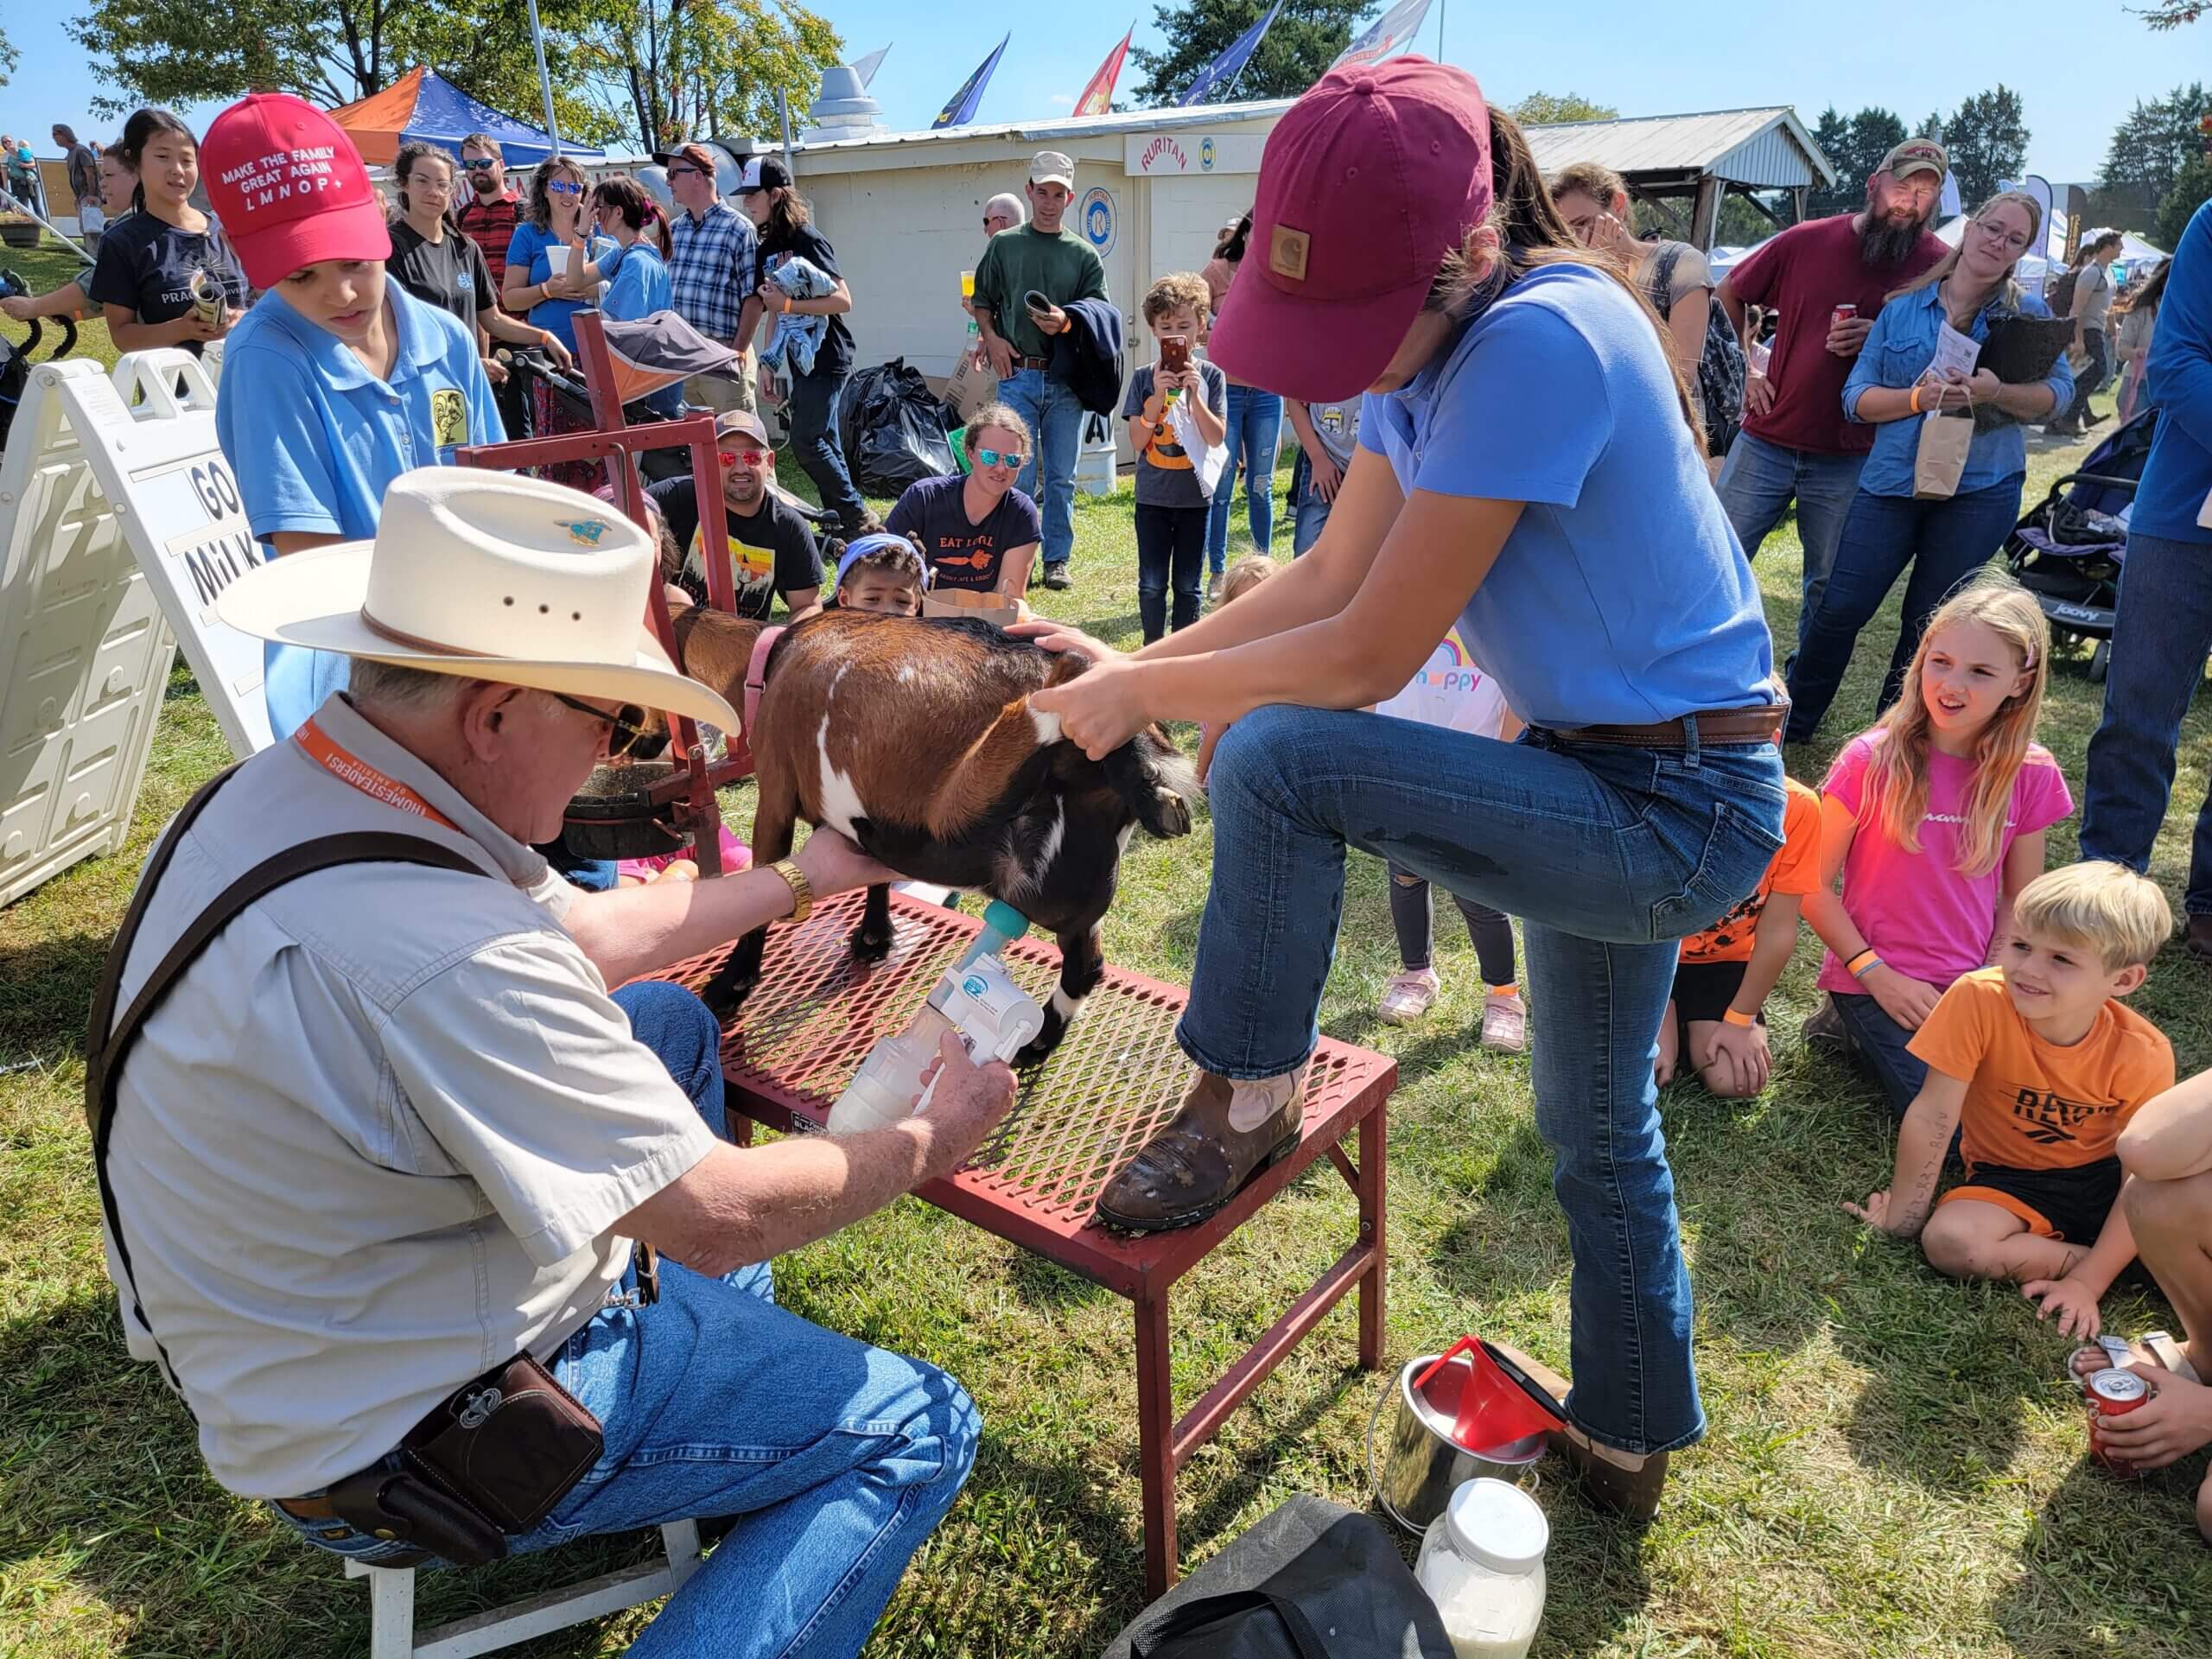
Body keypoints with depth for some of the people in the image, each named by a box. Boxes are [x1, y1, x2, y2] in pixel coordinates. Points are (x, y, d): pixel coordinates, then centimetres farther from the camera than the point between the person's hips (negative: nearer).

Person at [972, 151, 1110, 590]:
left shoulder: (1084, 254, 10)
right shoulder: (1005, 244, 10)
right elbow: (982, 301, 15)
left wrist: (1066, 321, -15)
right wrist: (992, 338, -4)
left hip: (1066, 377, 1)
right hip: (1017, 374, -1)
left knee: (1061, 478, 4)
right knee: (1019, 474, -4)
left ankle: (1057, 559, 13)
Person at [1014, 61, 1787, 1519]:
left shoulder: (1538, 343, -27)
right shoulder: (1441, 337, 1)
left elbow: (1368, 656, -26)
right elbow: (1328, 578, 2)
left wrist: (1145, 695, -16)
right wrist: (1130, 665, -7)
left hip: (1679, 811, -10)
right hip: (1622, 793, 10)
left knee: (1276, 757, -22)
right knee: (1598, 1120, 24)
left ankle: (1246, 1102, 0)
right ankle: (1629, 1438, 47)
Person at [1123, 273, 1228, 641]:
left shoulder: (1211, 376, -3)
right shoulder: (1144, 378, -1)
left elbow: (1217, 438, -10)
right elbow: (1137, 442, -8)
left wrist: (1193, 394, -19)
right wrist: (1159, 396, -18)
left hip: (1195, 496, 0)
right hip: (1152, 496, 1)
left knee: (1188, 584, 8)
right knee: (1152, 584, 6)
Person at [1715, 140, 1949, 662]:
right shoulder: (1806, 241, 0)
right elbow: (1728, 294, 13)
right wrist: (1746, 366, 6)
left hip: (1850, 459, 0)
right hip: (1766, 439, 1)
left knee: (1829, 588, 9)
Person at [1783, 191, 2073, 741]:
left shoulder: (2029, 313, 4)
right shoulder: (1902, 308, 4)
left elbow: (2059, 391, -2)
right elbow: (1857, 399, 0)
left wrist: (1999, 392, -21)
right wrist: (1920, 397, -17)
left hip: (1981, 489, 0)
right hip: (1893, 481, 0)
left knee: (1930, 624, 7)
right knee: (1841, 608, -2)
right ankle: (1792, 721, 15)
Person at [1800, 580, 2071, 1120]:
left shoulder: (2031, 775, -2)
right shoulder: (1873, 760, -13)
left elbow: (2020, 898, 8)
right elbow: (1816, 885, -9)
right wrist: (1876, 975, -14)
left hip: (1970, 985, 4)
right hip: (1876, 980, -4)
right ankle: (1857, 1026, 8)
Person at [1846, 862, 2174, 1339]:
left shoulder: (2143, 1054, -20)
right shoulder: (1978, 1000, -26)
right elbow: (1934, 1115, -20)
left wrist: (2088, 1283, -24)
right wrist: (1903, 1218, -13)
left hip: (2104, 1176, 1)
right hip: (2012, 1179, -1)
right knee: (1950, 1241, -31)